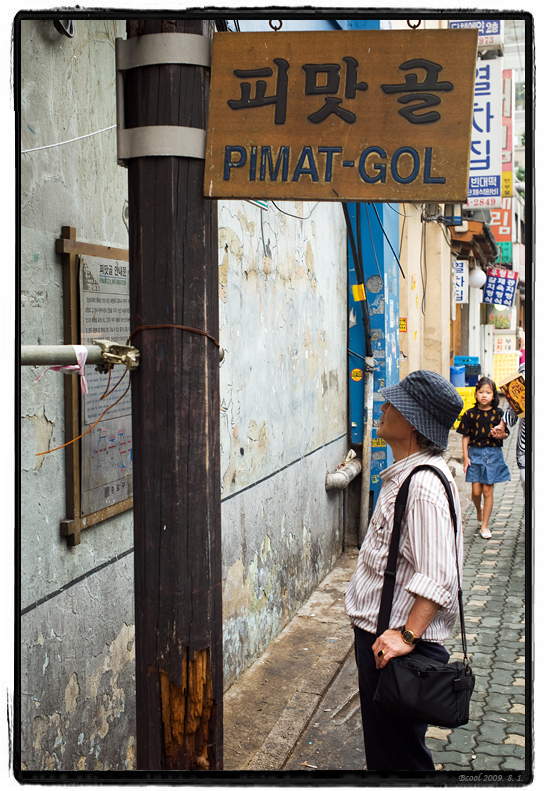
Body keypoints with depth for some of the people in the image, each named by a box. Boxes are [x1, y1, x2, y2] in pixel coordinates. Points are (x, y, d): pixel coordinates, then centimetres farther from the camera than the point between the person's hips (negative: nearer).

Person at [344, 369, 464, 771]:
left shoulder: (424, 486, -25)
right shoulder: (406, 473, 8)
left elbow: (437, 578, -29)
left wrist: (406, 636, -27)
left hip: (395, 644, -10)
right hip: (378, 632, 10)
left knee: (398, 752, 5)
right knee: (381, 741, 24)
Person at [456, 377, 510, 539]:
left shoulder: (498, 413, -1)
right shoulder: (470, 414, -1)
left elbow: (505, 433, 4)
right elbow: (466, 437, 2)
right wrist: (465, 456, -3)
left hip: (493, 454, 0)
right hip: (475, 453, 1)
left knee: (487, 490, 1)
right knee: (476, 491, 0)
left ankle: (484, 525, 12)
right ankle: (479, 510, 34)